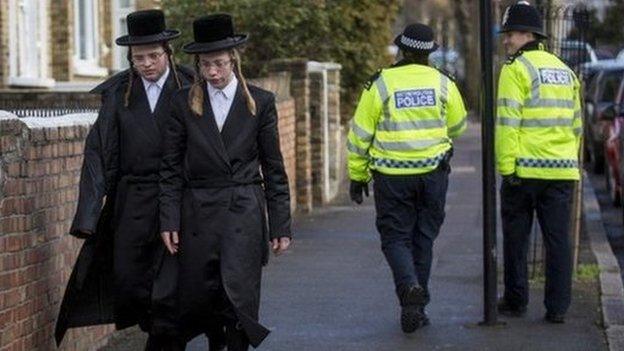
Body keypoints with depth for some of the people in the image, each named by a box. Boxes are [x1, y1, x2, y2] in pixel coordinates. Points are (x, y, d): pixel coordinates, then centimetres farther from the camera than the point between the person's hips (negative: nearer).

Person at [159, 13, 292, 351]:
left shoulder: (260, 102, 3)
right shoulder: (184, 102, 4)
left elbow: (273, 168, 5)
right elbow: (171, 167, 4)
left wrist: (280, 226, 3)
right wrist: (168, 221, -3)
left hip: (243, 212, -1)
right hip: (197, 212, 2)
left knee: (239, 297, -8)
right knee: (195, 299, 4)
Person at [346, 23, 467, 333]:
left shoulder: (381, 84, -6)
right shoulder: (443, 83, 1)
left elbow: (360, 134, -2)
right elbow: (458, 126, 15)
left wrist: (357, 176, 8)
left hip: (392, 176, -2)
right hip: (433, 173, 2)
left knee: (395, 237, 6)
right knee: (423, 239, 12)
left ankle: (409, 287, -22)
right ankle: (416, 307, 14)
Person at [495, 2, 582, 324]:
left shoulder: (516, 69, -7)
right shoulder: (564, 71, 16)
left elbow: (508, 122, -14)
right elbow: (576, 124, 20)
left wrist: (506, 167, -15)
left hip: (524, 168, -6)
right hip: (562, 170, 6)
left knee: (516, 238, 8)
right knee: (558, 240, 5)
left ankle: (516, 301, 15)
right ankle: (557, 307, 3)